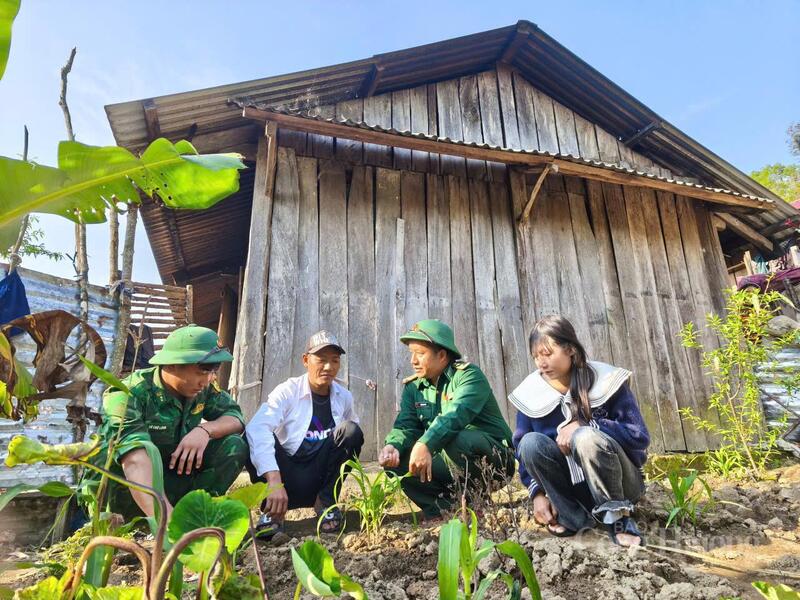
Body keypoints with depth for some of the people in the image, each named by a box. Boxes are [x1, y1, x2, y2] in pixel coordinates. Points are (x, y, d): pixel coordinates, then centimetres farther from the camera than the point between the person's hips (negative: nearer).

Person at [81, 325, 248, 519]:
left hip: (170, 478, 5)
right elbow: (135, 461, -41)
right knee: (147, 451, -36)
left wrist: (205, 429, -28)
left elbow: (236, 418, -5)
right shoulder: (128, 395, -27)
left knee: (234, 445, -14)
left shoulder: (203, 389, -8)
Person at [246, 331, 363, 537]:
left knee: (350, 430, -20)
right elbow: (256, 428, -32)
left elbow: (353, 436, 15)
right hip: (289, 478, -3)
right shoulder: (288, 391, -14)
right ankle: (273, 510, -14)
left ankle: (325, 501, -5)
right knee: (254, 439, -27)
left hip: (320, 476, 3)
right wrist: (274, 481, -43)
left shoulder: (344, 396, -1)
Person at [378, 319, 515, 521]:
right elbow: (405, 425, -6)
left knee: (455, 440, -36)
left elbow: (456, 414, -32)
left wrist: (425, 445, -47)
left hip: (492, 458, -5)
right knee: (395, 461, -13)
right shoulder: (413, 387, 5)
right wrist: (393, 445, -28)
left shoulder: (468, 375, -15)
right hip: (448, 460, 6)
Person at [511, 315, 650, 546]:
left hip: (621, 483, -3)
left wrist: (582, 427, -25)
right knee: (531, 442, -25)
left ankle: (618, 516, -14)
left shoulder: (607, 381, -13)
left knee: (586, 438, -34)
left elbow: (639, 436, -16)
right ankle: (573, 518, -13)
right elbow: (522, 449, 0)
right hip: (573, 485, 3)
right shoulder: (530, 393, -6)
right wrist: (537, 492, -13)